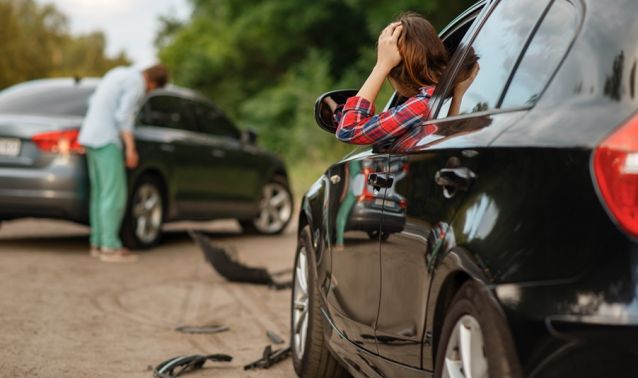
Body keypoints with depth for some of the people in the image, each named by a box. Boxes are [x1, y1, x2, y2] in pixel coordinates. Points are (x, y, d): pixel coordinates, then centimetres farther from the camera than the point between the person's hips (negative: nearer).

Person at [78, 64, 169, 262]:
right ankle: (110, 247, -9)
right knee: (115, 194, -8)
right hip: (106, 140, -10)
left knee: (100, 192, 11)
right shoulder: (137, 84, -9)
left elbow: (93, 101, 20)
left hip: (90, 136, 10)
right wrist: (131, 147, -17)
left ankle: (97, 243, 12)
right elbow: (123, 115, -18)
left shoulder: (118, 73, 19)